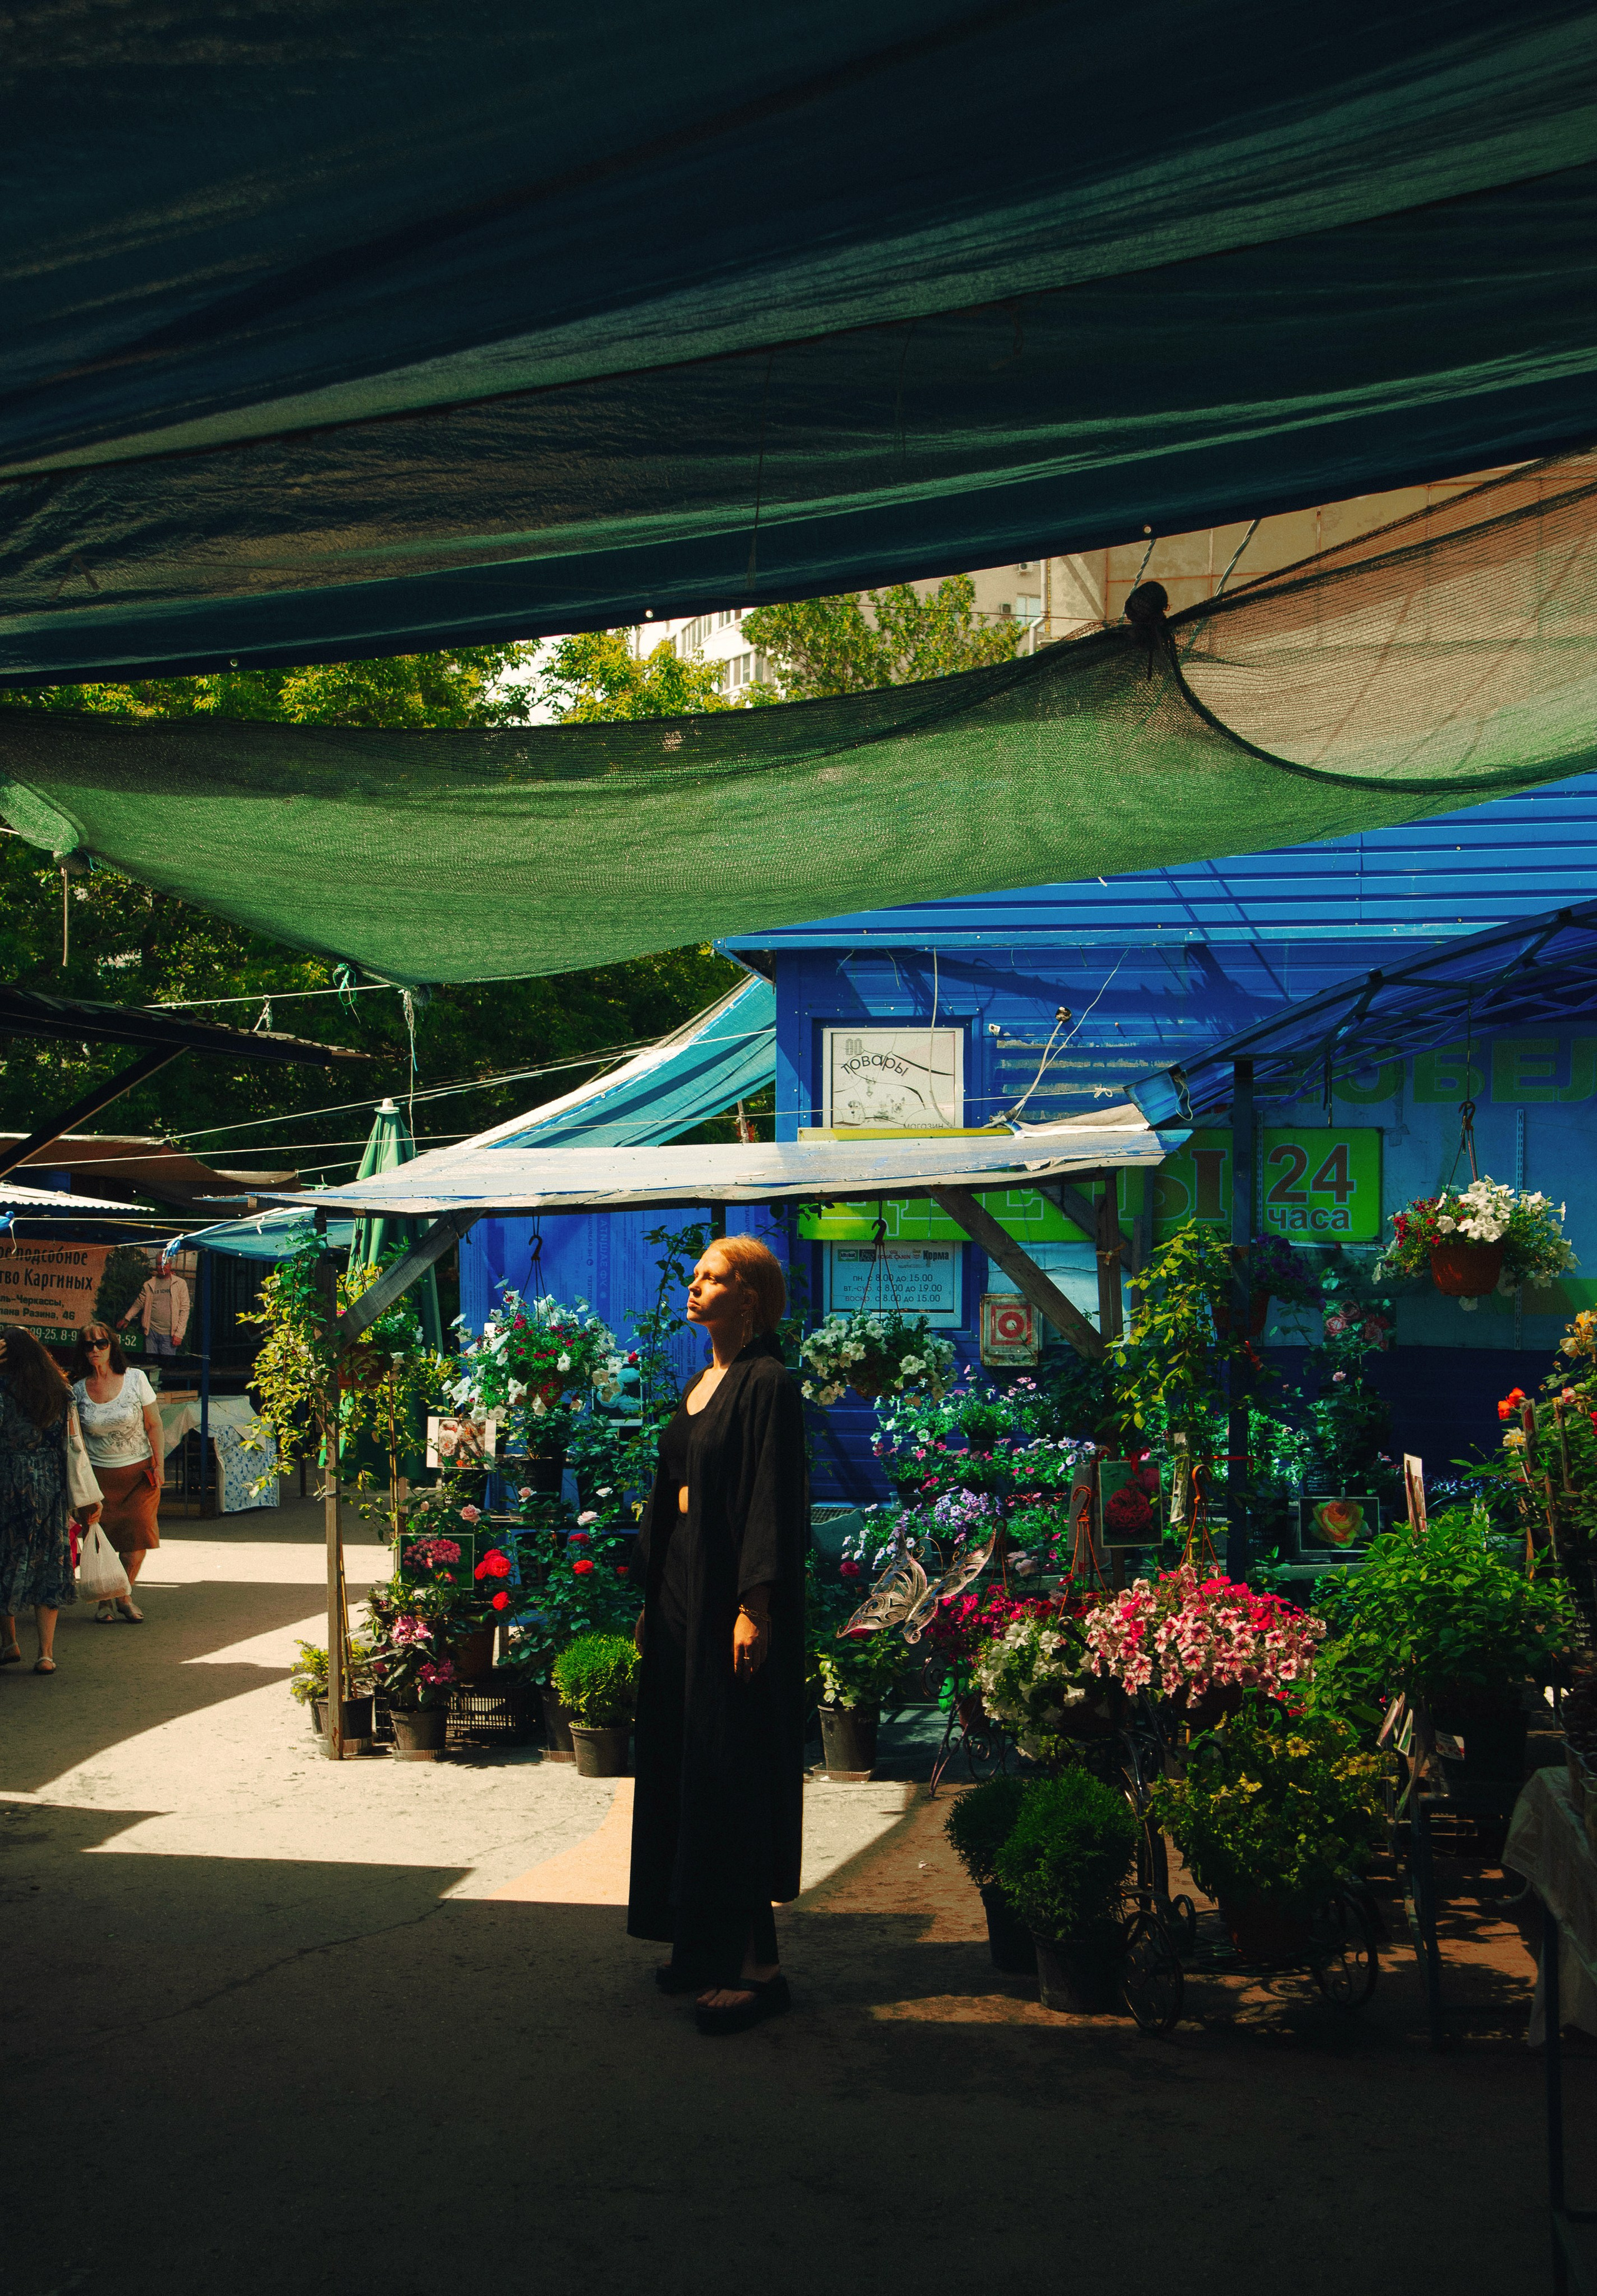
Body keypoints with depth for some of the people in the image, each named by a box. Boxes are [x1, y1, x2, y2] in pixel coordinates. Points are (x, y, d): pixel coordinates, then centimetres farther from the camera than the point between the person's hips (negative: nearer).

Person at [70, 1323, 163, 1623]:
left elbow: (154, 1426, 1)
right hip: (99, 1474, 1)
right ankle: (105, 1600, 17)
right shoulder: (78, 1390, 1)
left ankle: (125, 1596, 15)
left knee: (137, 1536, -5)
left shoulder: (135, 1379, -2)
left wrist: (158, 1465, -4)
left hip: (139, 1471, -1)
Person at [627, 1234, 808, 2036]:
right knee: (683, 1765, 12)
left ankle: (753, 1964, -2)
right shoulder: (702, 1383, 15)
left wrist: (753, 1609, -22)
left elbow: (774, 1504, -17)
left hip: (731, 1593, -9)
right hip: (682, 1582, 9)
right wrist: (652, 1601, 18)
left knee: (731, 1773, -7)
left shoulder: (767, 1384, -12)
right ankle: (703, 1946, 21)